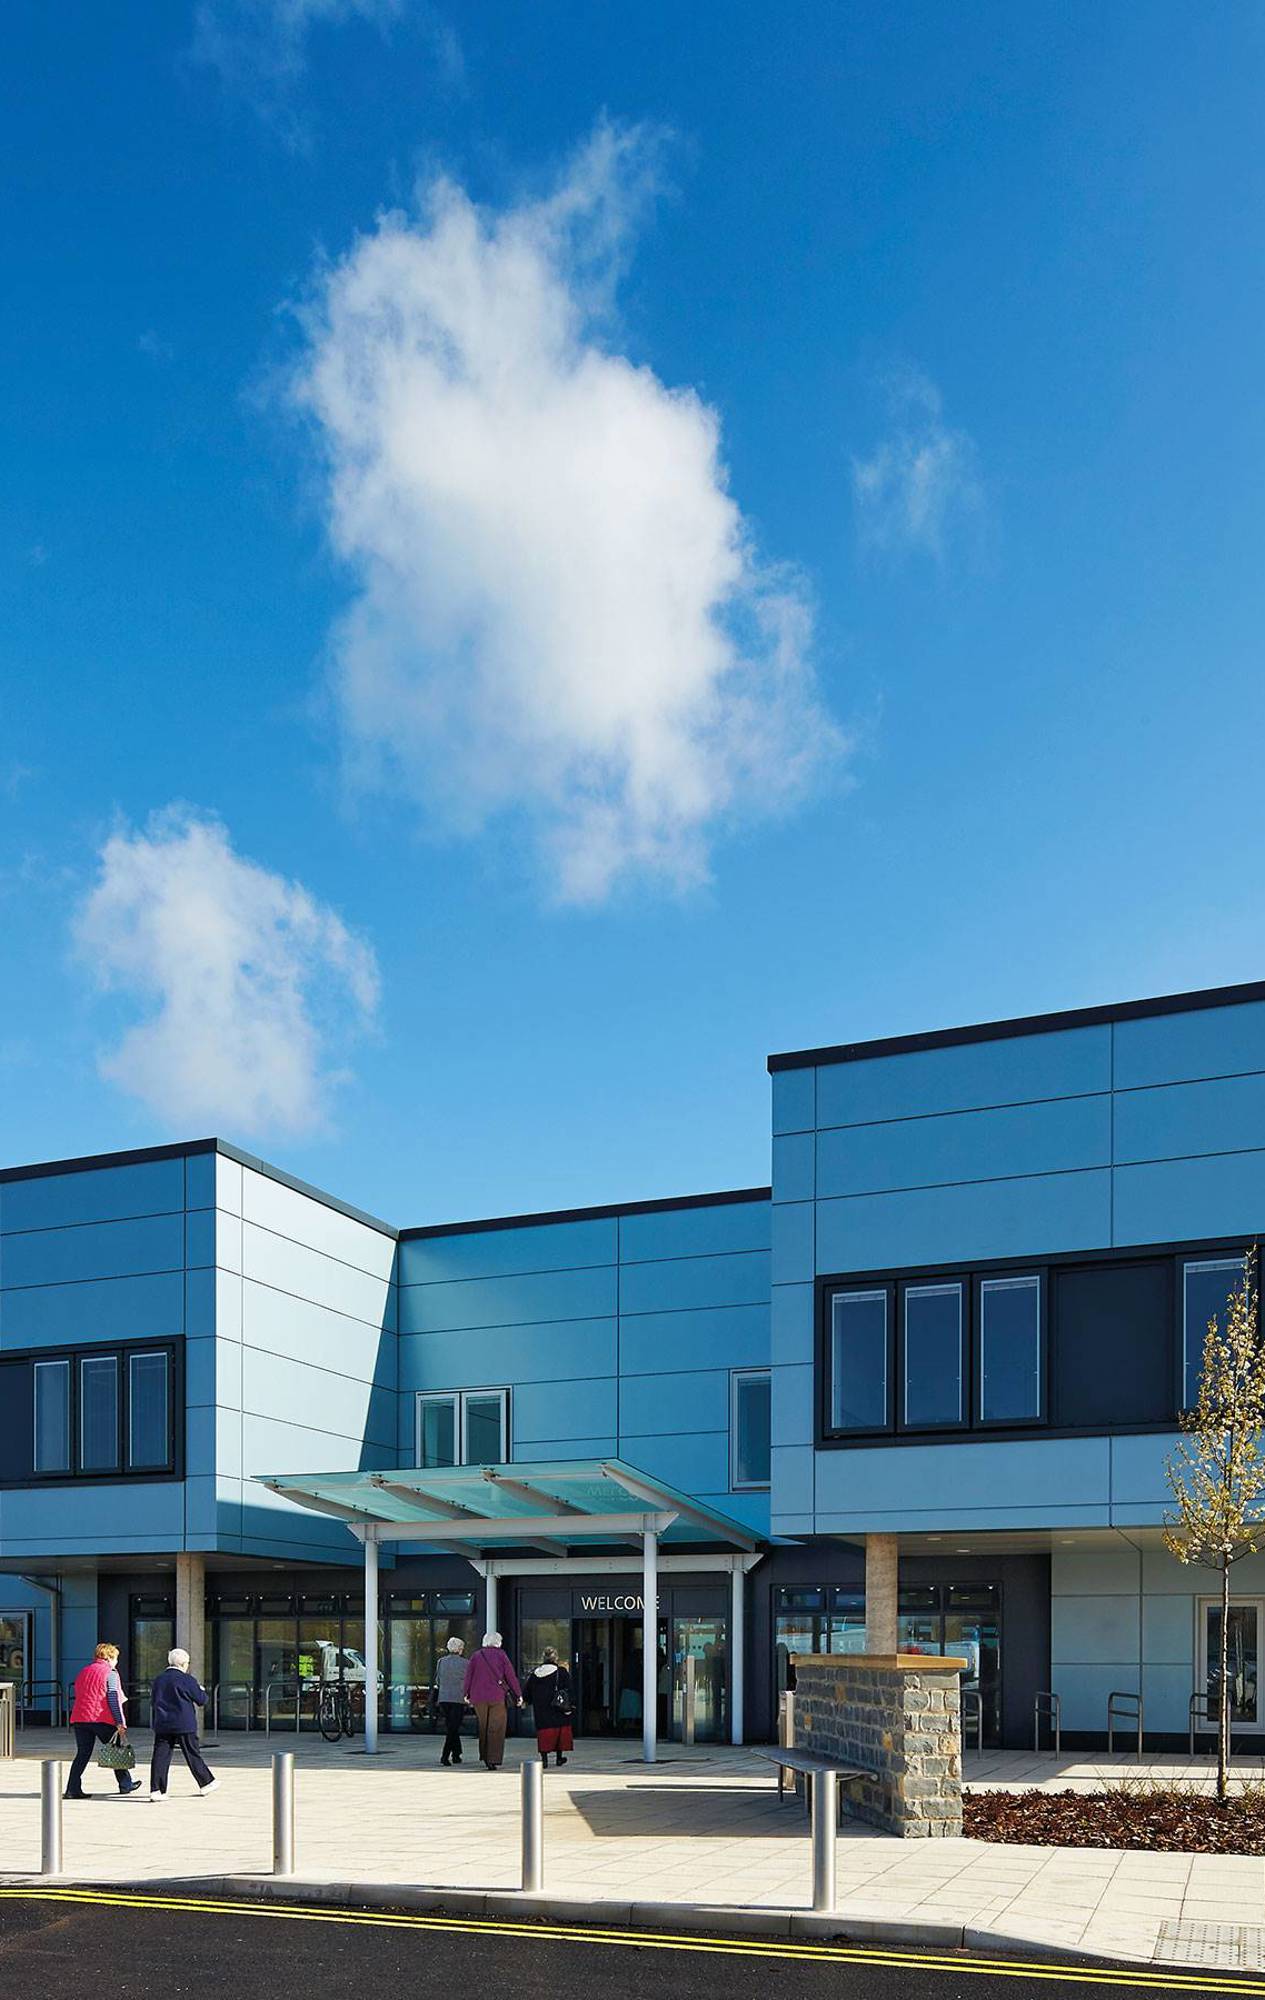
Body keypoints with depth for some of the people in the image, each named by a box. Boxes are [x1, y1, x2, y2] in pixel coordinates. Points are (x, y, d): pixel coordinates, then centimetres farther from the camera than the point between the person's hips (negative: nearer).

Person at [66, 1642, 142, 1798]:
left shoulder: (82, 1672, 19)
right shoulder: (110, 1673, -3)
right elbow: (114, 1699, -11)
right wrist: (120, 1722, -13)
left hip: (80, 1719, 6)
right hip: (102, 1719, -5)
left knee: (82, 1753, 5)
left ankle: (73, 1788, -5)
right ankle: (125, 1784, 17)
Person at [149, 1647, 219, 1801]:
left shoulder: (159, 1679, 8)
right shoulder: (186, 1680, -9)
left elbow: (153, 1703, 15)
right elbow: (201, 1700, -4)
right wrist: (201, 1689, 16)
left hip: (162, 1725, 4)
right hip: (183, 1725, -4)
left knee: (160, 1756, 0)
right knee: (193, 1755, 9)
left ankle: (156, 1790, -9)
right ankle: (206, 1783, 22)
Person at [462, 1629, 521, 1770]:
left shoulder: (475, 1656, 6)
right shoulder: (501, 1655, 1)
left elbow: (468, 1676, 3)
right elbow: (511, 1676, 0)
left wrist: (466, 1694, 12)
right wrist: (518, 1695, 5)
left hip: (478, 1698, 3)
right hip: (497, 1697, -3)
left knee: (483, 1727, 16)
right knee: (496, 1729, 1)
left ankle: (486, 1757, 18)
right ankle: (494, 1760, -6)